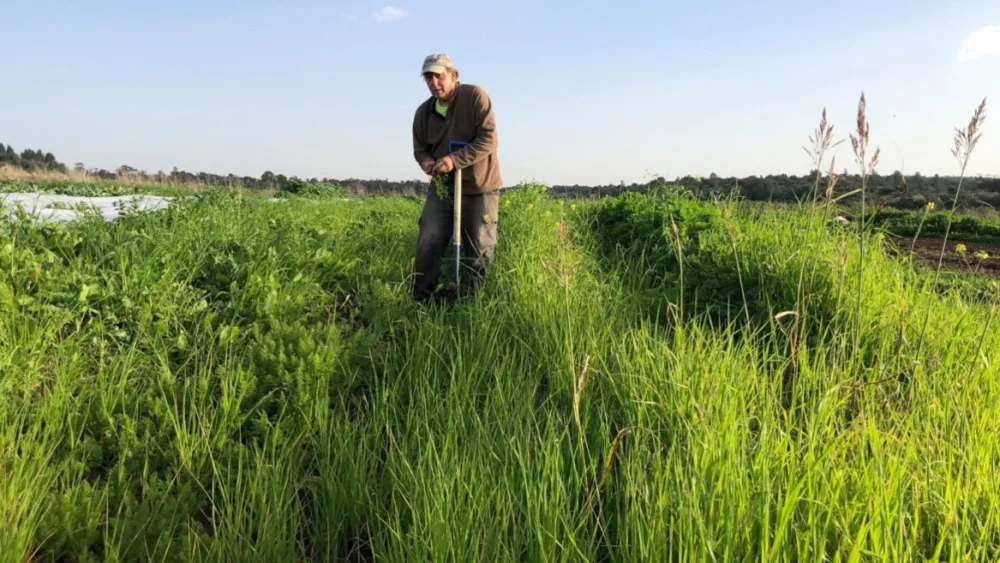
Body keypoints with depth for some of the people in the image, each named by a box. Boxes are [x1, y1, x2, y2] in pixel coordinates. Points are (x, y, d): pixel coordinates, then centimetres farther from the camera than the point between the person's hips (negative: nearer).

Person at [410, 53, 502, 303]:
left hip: (479, 189, -4)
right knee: (428, 246, -2)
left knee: (480, 251, 2)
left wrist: (454, 159, -29)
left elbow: (488, 139, -19)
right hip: (441, 189, 4)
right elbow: (419, 148, 13)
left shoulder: (475, 96, -11)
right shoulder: (423, 112, 5)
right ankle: (421, 301, 8)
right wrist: (426, 162, -13)